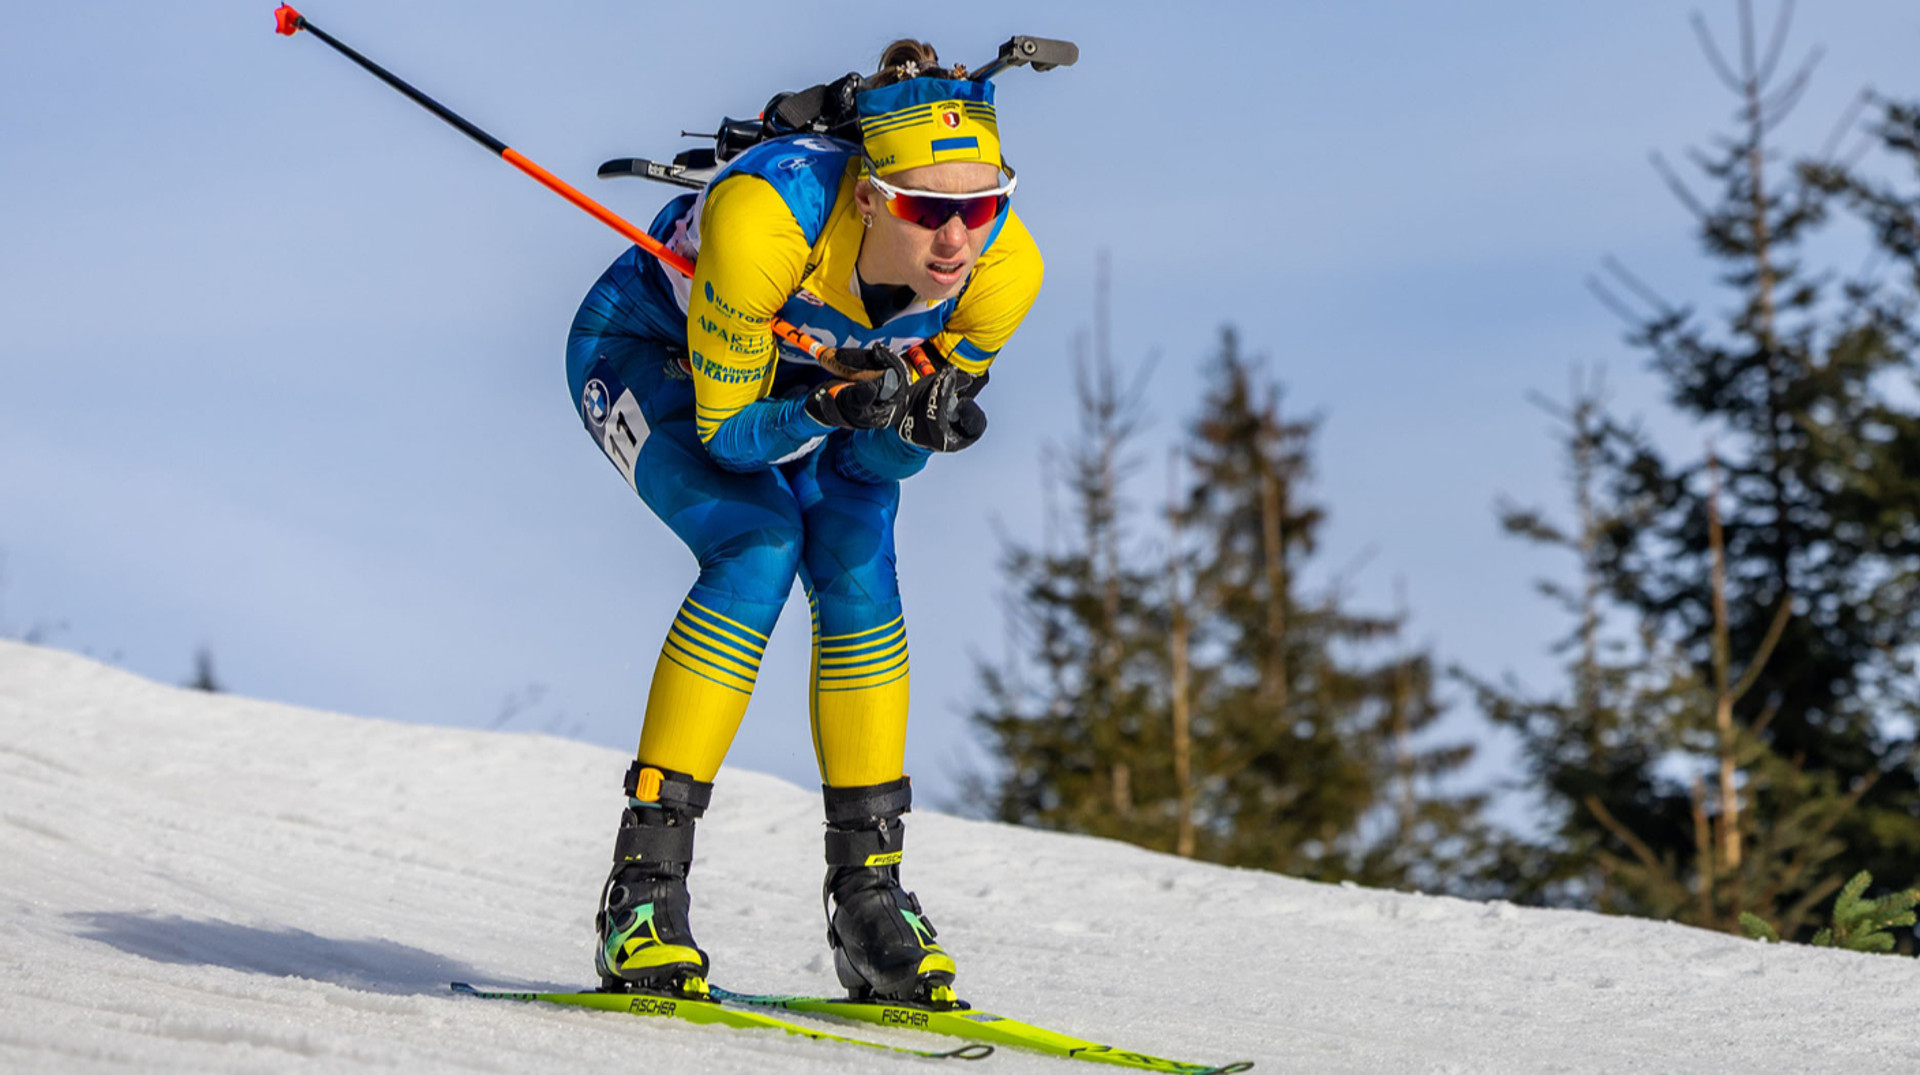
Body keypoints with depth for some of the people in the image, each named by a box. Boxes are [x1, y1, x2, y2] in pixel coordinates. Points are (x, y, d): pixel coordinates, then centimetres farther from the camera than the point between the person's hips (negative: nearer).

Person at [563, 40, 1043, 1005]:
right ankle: (643, 889, -23)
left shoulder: (1002, 268, -28)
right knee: (761, 543, -26)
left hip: (819, 376, 4)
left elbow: (887, 459, -15)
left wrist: (921, 419, -37)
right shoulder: (766, 220, -41)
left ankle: (870, 890, -10)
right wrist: (837, 404, -47)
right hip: (646, 351, -4)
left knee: (857, 556, -20)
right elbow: (727, 429, -29)